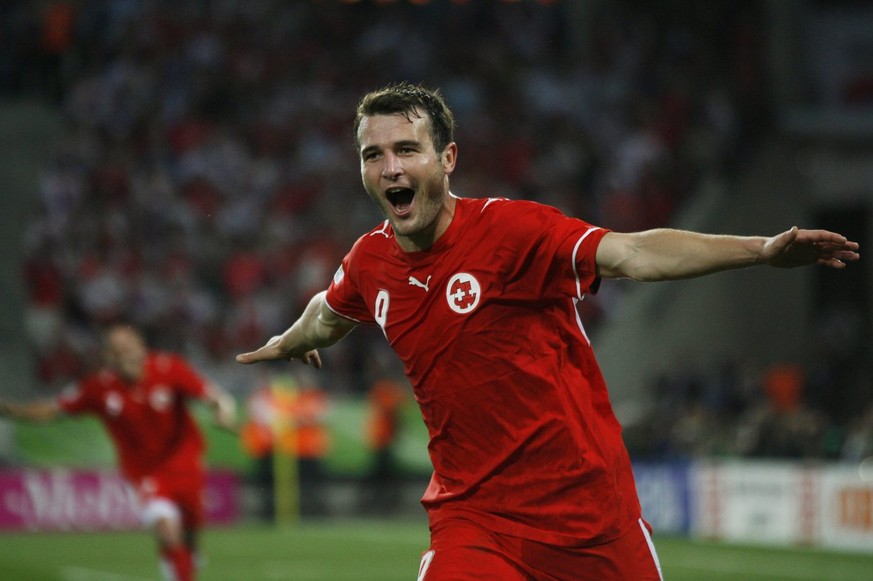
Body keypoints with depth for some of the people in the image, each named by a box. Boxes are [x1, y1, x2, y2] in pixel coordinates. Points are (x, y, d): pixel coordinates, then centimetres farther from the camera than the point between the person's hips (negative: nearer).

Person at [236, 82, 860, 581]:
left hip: (586, 507, -3)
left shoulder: (510, 228, -14)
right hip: (471, 516, 3)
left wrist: (763, 249, -39)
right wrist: (284, 344, 49)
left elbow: (633, 254, -26)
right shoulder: (370, 262, 2)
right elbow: (331, 313, 27)